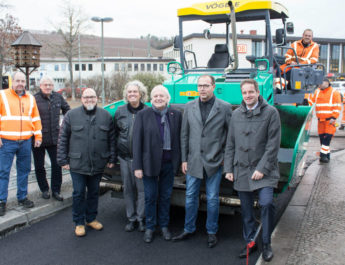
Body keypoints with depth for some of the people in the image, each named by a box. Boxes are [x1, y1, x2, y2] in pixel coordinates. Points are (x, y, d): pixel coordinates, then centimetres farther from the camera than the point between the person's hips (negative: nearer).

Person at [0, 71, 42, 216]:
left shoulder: (30, 98, 12)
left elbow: (36, 118, 16)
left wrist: (38, 136, 11)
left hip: (26, 142, 4)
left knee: (24, 170, 11)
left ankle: (22, 197, 24)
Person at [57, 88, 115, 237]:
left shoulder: (106, 116, 4)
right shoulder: (71, 115, -1)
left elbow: (112, 139, 7)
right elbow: (62, 139, 0)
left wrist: (111, 159, 4)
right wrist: (63, 160, -3)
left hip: (98, 164, 2)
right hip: (77, 164, -2)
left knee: (94, 193, 14)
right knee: (78, 194, 5)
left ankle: (91, 219, 32)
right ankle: (79, 223, 21)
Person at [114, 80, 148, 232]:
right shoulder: (120, 111, 7)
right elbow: (115, 134, 13)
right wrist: (114, 154, 9)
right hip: (125, 157, 3)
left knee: (142, 188, 1)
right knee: (128, 188, 11)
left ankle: (141, 218, 17)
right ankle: (131, 218, 24)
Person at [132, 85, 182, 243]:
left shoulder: (176, 115, 2)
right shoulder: (143, 115, -4)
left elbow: (179, 139, 4)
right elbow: (137, 141, -7)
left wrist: (180, 161, -1)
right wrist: (137, 166, -10)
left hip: (169, 163, 2)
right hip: (150, 163, -2)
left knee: (165, 196, 14)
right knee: (151, 196, 9)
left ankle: (164, 226, 32)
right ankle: (150, 227, 27)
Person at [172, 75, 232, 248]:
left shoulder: (225, 107, -5)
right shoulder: (189, 107, 4)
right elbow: (184, 135, 6)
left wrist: (225, 156, -3)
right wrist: (184, 159, 4)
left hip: (214, 162, -3)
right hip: (193, 161, 3)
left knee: (212, 199, 8)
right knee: (190, 197, 13)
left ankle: (211, 232, 26)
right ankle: (189, 229, 30)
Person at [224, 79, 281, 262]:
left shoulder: (270, 112, -3)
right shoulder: (236, 114, 10)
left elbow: (273, 144, -7)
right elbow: (230, 144, 13)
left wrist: (262, 168, -13)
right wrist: (228, 168, 7)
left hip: (264, 170, -4)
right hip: (241, 170, 4)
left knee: (266, 203, -16)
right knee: (246, 210, 10)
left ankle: (266, 244, 5)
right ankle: (250, 242, 26)